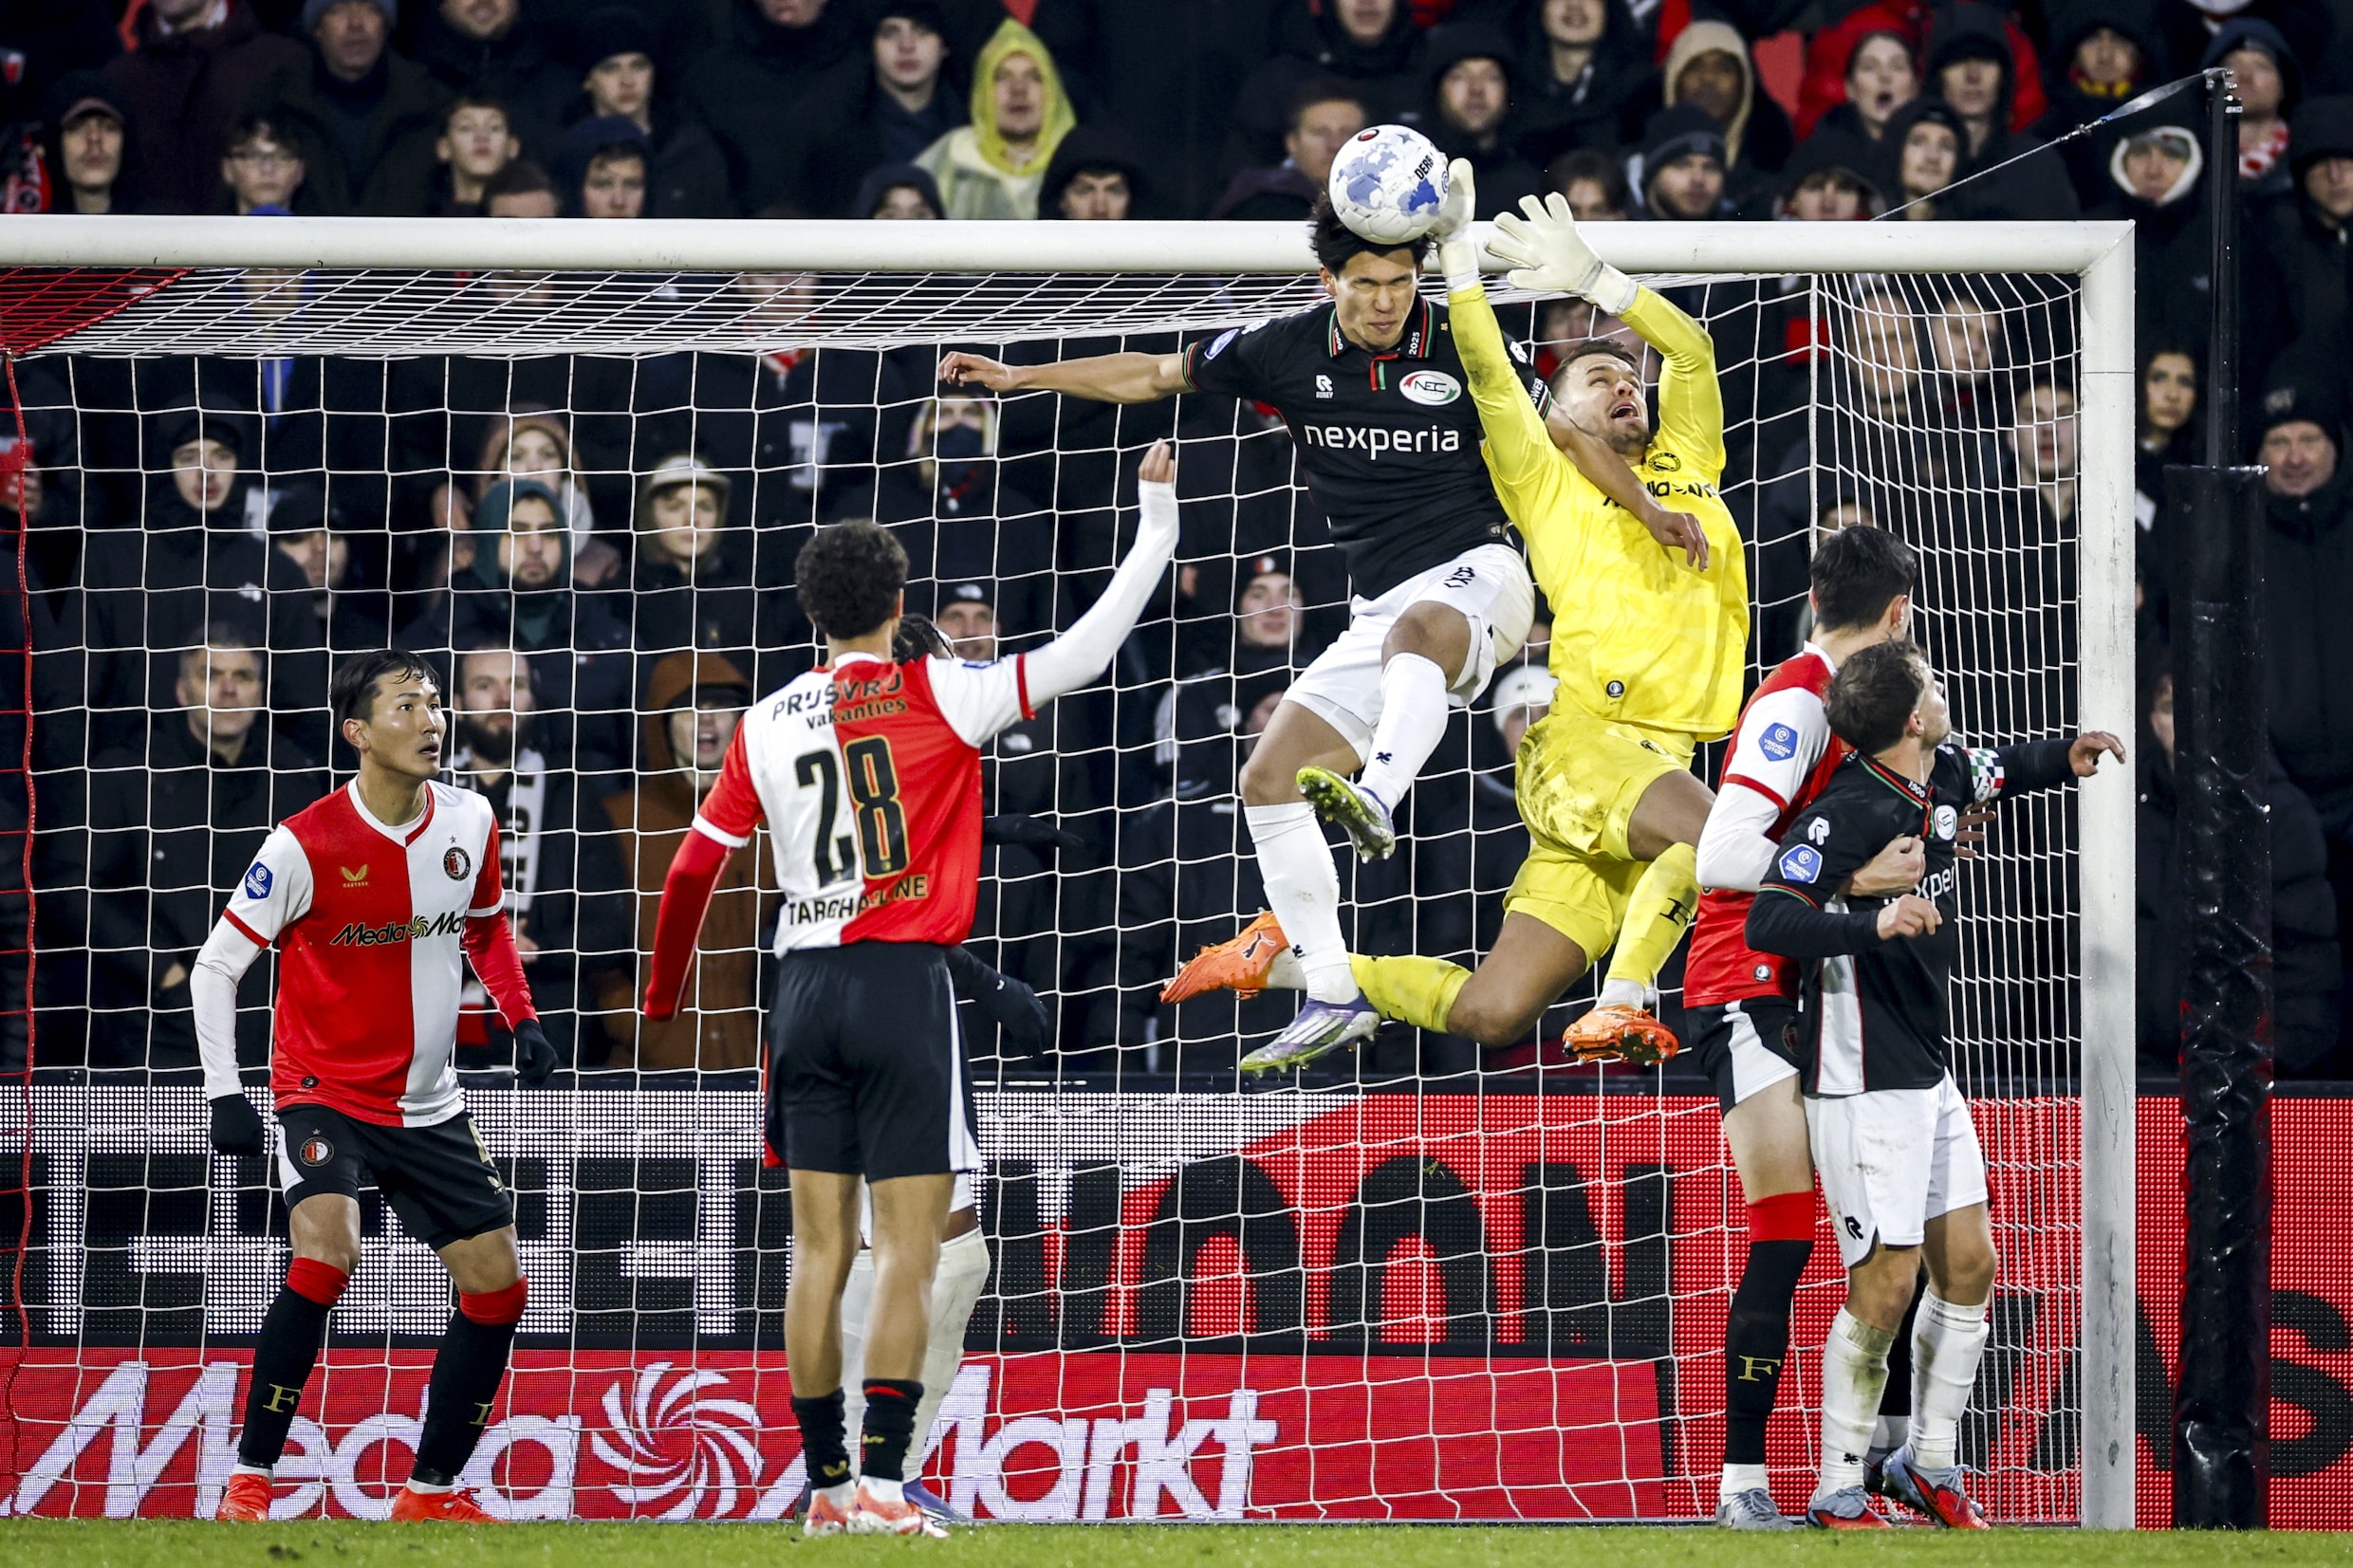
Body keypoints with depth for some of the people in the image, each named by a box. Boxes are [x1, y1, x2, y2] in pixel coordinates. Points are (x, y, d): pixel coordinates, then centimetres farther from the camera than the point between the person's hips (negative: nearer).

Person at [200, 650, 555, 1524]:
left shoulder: (470, 823, -2)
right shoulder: (307, 846, -17)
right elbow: (215, 967, -10)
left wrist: (521, 1017, 3)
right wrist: (224, 1094, -15)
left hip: (428, 1107, 6)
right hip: (325, 1094, -6)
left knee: (499, 1287, 1)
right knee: (327, 1254, -29)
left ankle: (432, 1489, 16)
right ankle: (248, 1481, -19)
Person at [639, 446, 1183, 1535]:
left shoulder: (767, 726, 7)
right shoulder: (937, 699, -4)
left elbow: (692, 872, 9)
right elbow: (1090, 648, -4)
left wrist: (663, 996, 24)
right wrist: (1158, 517, 5)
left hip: (806, 988, 4)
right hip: (906, 986, -4)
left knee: (820, 1249, 6)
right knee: (908, 1246, -4)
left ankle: (827, 1485, 7)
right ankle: (884, 1480, -13)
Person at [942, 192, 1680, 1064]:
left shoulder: (1465, 355, -6)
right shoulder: (1290, 354, 4)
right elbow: (1155, 375, 14)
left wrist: (1651, 511, -6)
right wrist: (1020, 377, 11)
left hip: (1475, 575, -6)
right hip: (1382, 615, 6)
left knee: (1417, 630, -42)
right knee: (1269, 777, -3)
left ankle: (1376, 802, -65)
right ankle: (1334, 998, 1)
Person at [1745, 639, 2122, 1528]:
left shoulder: (1944, 776, 4)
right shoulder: (1846, 816, -21)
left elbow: (1997, 775, 29)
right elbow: (1767, 923, -30)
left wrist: (2065, 759, 10)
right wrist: (1871, 925, -43)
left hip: (1928, 1074, 9)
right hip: (1863, 1083, -9)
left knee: (1969, 1267, 11)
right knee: (1885, 1288, -7)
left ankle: (1928, 1463, 26)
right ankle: (1838, 1494, 3)